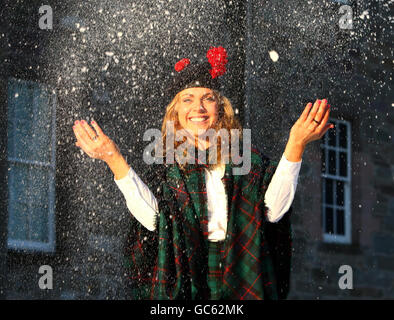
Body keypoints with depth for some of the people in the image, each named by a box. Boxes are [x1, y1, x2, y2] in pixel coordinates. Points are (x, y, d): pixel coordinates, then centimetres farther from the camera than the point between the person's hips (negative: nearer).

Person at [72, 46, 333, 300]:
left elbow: (273, 209, -7)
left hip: (243, 276, 0)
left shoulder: (244, 154, 7)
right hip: (183, 279, 0)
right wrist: (114, 160, -11)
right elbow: (152, 218, -9)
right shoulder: (166, 164, 8)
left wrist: (296, 145, -13)